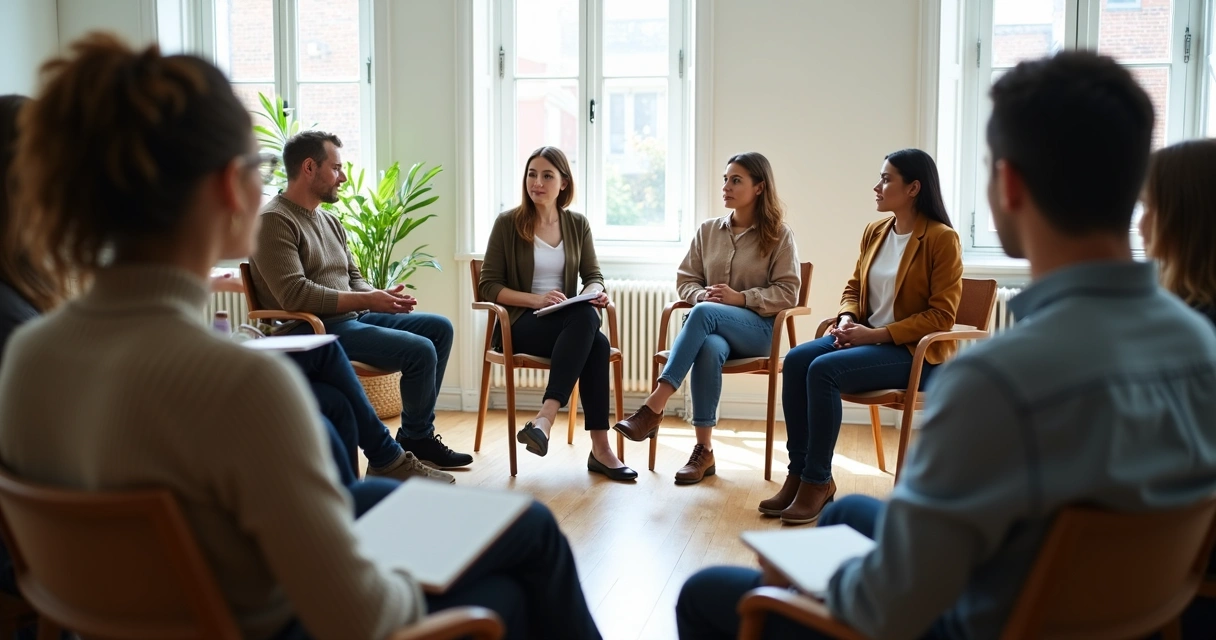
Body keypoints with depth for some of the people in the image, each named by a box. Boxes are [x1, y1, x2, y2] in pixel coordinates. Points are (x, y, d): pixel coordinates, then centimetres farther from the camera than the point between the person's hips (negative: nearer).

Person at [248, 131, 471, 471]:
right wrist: (367, 301, -21)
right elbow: (294, 294, -23)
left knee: (439, 327, 6)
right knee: (420, 350, -20)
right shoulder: (274, 221, -13)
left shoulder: (329, 221, 17)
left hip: (350, 317, 10)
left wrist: (380, 296, -6)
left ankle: (419, 433, 11)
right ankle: (415, 441, 3)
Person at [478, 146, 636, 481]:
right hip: (522, 324, -4)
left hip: (570, 323, 4)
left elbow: (593, 276, 10)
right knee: (588, 322, -35)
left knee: (592, 329, -35)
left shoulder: (578, 224, 12)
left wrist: (595, 292, -15)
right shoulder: (508, 224, 0)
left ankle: (545, 418, -40)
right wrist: (535, 299, -18)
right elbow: (488, 286, -3)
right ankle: (600, 448, -40)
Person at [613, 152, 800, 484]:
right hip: (714, 327, 3)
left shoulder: (778, 235, 3)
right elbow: (685, 280, 15)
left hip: (757, 328, -3)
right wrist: (702, 294, -9)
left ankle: (654, 407, -40)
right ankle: (704, 450, -33)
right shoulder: (708, 230, 14)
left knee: (703, 313, -37)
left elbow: (787, 293, -3)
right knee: (709, 348, -38)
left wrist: (741, 298, -17)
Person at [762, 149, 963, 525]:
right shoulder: (874, 232, 9)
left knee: (824, 369, -28)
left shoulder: (941, 239, -11)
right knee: (796, 360, -18)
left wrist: (877, 334, -19)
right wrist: (848, 319, -4)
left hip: (915, 351, -7)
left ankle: (818, 482, -17)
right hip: (866, 337, 7)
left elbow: (941, 315, -14)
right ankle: (798, 473, -13)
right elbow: (853, 287, 19)